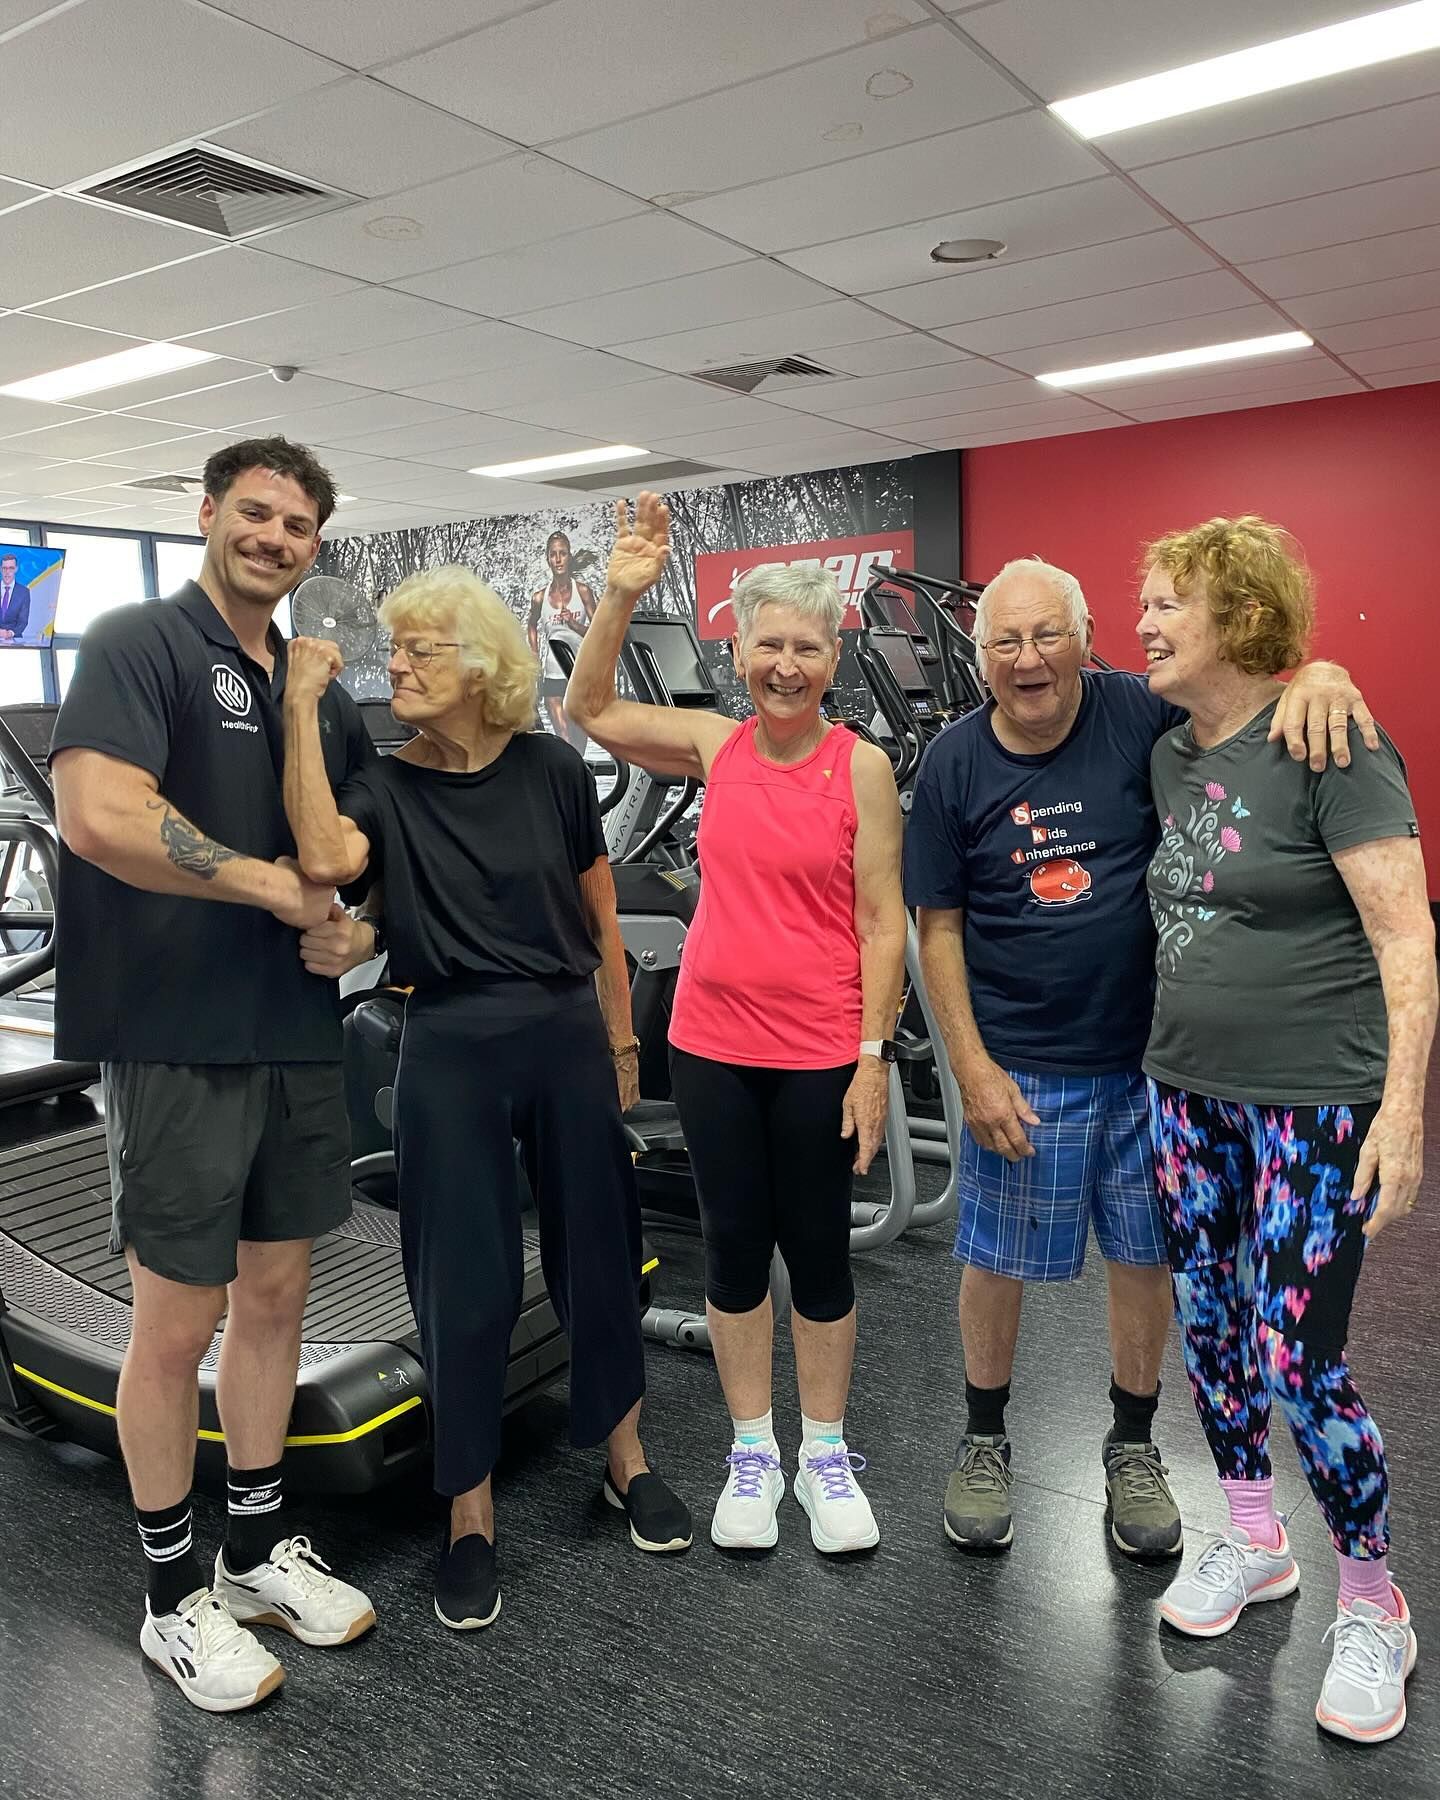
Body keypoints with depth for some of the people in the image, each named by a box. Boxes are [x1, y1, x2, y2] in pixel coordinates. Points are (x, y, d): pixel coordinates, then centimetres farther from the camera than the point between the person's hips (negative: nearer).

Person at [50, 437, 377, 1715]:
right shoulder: (138, 645, -8)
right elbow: (98, 816, -23)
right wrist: (272, 885, -15)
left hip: (298, 1034, 7)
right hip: (179, 1041, -7)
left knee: (277, 1294, 15)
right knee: (178, 1321, 5)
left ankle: (260, 1551, 32)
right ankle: (175, 1597, 24)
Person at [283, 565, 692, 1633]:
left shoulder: (551, 770, -2)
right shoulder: (383, 787, -2)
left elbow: (600, 917, 6)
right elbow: (327, 859, -26)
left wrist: (620, 1046, 9)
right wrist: (303, 707, -22)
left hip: (568, 1038, 1)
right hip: (452, 1053, 0)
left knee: (599, 1254, 14)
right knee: (465, 1283, 7)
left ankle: (628, 1463, 37)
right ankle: (472, 1518, 26)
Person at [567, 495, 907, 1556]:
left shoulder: (860, 766, -7)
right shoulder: (715, 747, 2)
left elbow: (882, 922, -7)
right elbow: (589, 711, 9)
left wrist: (873, 1059, -10)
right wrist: (622, 595, -2)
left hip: (820, 1053, -3)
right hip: (712, 1042, 3)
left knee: (819, 1251, 11)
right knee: (734, 1248, 13)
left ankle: (825, 1454, 30)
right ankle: (752, 1452, 30)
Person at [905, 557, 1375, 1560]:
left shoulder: (1143, 717, -9)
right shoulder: (954, 765, -6)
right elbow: (939, 925, -3)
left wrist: (1321, 674, -29)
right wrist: (974, 1071, -8)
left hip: (1152, 1053, 1)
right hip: (1021, 1066, 0)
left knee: (1146, 1258, 15)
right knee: (998, 1261, 12)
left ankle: (1133, 1446, 38)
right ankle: (986, 1441, 36)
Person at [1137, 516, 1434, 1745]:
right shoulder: (1168, 757, 7)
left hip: (1316, 1102, -6)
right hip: (1188, 1091, 7)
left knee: (1296, 1359, -3)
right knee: (1210, 1331, 15)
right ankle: (1253, 1541, 38)